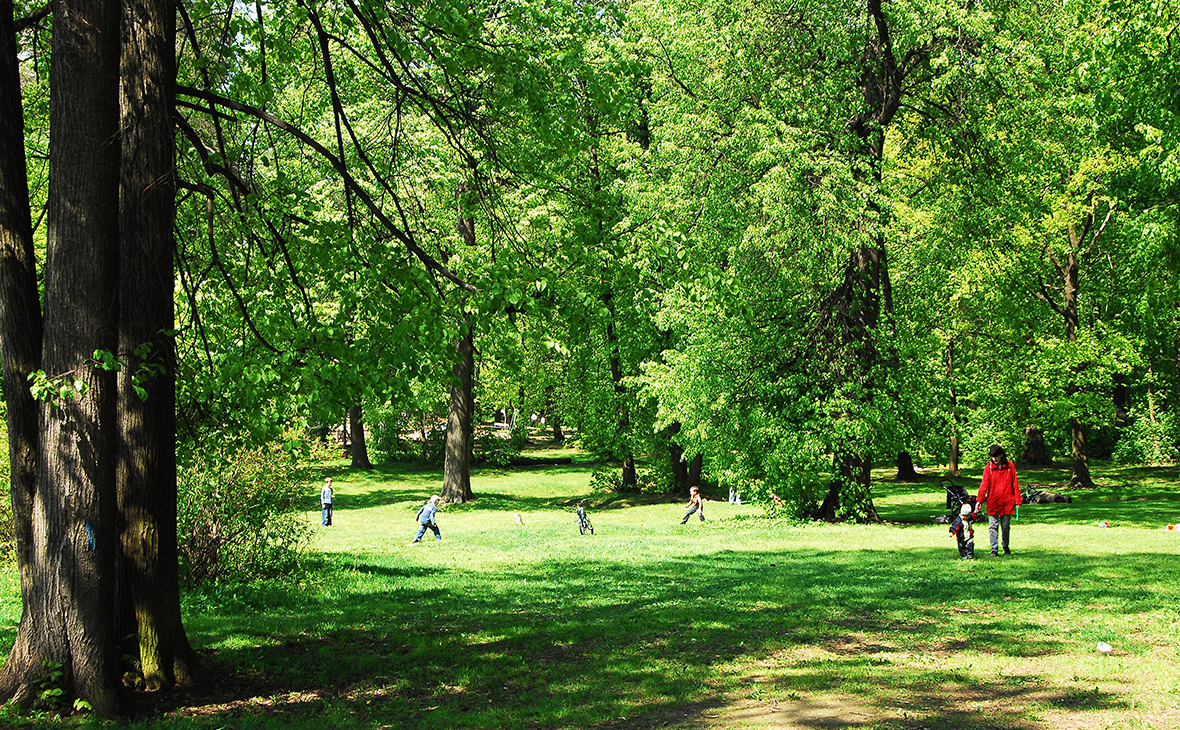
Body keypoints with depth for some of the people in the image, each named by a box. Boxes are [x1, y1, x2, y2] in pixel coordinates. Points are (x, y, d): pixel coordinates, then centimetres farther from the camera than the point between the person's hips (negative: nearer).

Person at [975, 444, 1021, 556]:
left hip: (1007, 503, 1)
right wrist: (979, 500, -16)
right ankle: (994, 550, 2)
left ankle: (1006, 547, 27)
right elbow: (984, 485, -6)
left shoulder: (1010, 466, 1)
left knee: (1006, 526, 10)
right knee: (993, 526, -2)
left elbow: (1015, 484, 5)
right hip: (993, 503, 0)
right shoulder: (989, 468, -1)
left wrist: (1017, 501, 2)